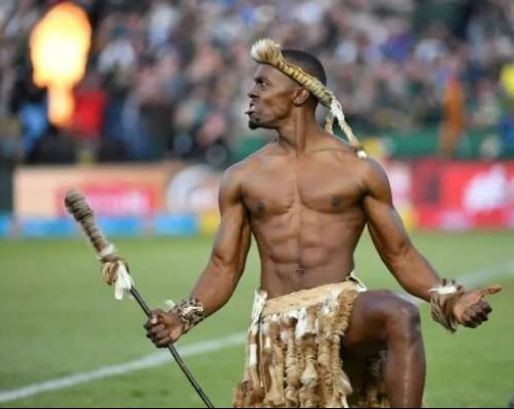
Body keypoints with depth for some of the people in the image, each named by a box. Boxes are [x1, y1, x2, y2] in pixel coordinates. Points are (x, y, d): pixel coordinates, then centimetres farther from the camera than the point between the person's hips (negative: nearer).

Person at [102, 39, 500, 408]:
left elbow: (400, 254, 7)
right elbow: (225, 266, 12)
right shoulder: (242, 178, 11)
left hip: (343, 309, -2)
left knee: (401, 315, -35)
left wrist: (448, 300, -9)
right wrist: (184, 318, -6)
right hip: (276, 327, 2)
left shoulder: (359, 170, 5)